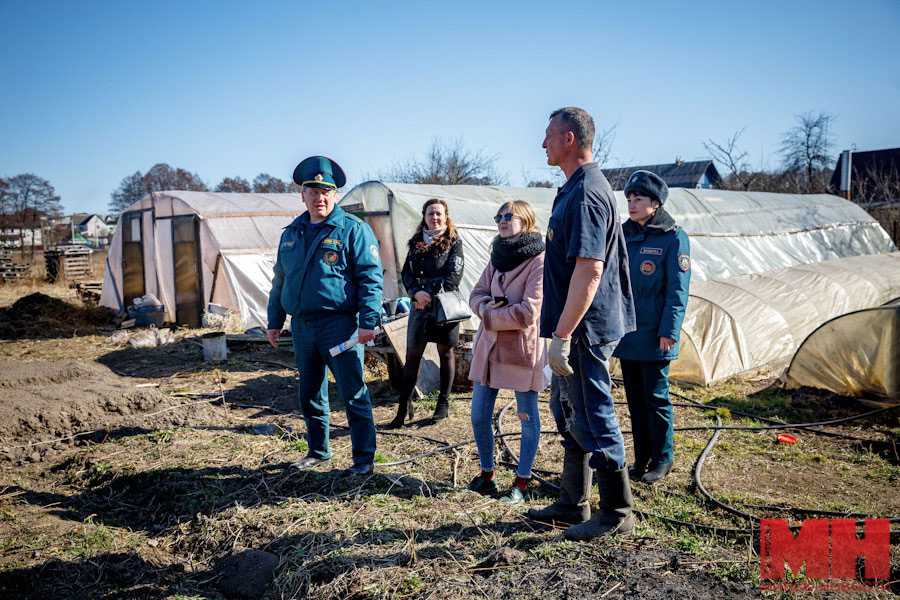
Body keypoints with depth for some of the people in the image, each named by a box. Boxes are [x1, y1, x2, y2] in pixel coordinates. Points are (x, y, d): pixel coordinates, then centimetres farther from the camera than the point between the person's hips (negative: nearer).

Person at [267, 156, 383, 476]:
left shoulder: (353, 229, -4)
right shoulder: (291, 233, 15)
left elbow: (370, 278, -8)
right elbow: (280, 281, 22)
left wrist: (368, 321, -16)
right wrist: (274, 322, 20)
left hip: (339, 324, -6)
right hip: (302, 326, 6)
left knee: (353, 394, -1)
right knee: (310, 394, 16)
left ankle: (364, 458, 10)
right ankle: (318, 451, 32)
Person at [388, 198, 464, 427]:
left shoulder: (453, 242, 0)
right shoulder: (416, 242, 12)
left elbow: (454, 276, -8)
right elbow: (406, 273, 8)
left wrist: (430, 296, -12)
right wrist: (416, 293, -10)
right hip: (420, 306, 3)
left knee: (445, 352, 6)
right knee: (412, 354, 2)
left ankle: (443, 403, 18)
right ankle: (404, 406, 10)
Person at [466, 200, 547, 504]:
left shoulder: (539, 261, -11)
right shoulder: (497, 259, 12)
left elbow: (528, 312, -18)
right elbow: (476, 295, 13)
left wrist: (488, 315, -8)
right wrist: (489, 305, -11)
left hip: (522, 348, -7)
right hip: (489, 346, 7)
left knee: (528, 418, 7)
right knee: (479, 417, 9)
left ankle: (521, 482, 21)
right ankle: (486, 474, 28)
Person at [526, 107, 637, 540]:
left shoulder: (586, 193, -18)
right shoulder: (576, 188, 16)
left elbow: (589, 269, -26)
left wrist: (562, 335, -25)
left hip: (585, 331, -11)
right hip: (578, 329, 11)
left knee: (593, 420, -1)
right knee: (568, 414, 18)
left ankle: (616, 514, 15)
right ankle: (572, 504, 31)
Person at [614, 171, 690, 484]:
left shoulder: (674, 238, -7)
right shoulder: (626, 235, 11)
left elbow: (677, 290, -10)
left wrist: (669, 331, -15)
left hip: (653, 335, -6)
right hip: (626, 331, 6)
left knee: (656, 397, 2)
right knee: (635, 397, 12)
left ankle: (662, 459, 17)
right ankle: (641, 458, 23)